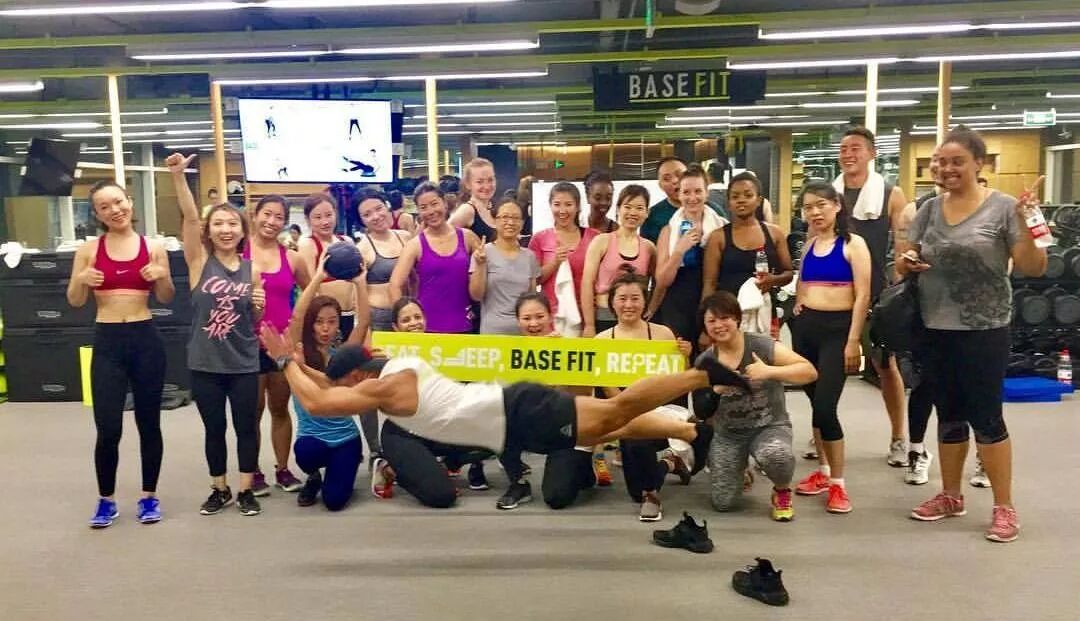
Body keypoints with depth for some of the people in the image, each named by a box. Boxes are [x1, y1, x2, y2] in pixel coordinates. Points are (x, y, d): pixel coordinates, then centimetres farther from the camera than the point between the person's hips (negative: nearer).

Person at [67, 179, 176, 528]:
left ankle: (149, 496, 24)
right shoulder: (89, 250, 3)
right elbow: (75, 302, 7)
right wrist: (82, 280, -13)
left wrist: (162, 277, -11)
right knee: (108, 429, -2)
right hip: (107, 342, 0)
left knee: (149, 423, 9)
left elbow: (167, 299, 9)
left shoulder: (153, 247, 2)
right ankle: (106, 500, 19)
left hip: (146, 339, 0)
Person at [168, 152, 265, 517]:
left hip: (243, 363, 1)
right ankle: (219, 489, 27)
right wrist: (178, 176, -29)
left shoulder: (252, 269, 1)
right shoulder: (199, 261, -3)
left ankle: (245, 490, 23)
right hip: (205, 363, -1)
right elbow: (189, 217, -17)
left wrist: (260, 307, -11)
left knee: (246, 427, 8)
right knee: (214, 429, 11)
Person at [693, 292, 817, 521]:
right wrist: (717, 391, -25)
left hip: (770, 427, -3)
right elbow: (701, 413, -5)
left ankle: (782, 492, -1)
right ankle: (739, 468, 29)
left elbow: (810, 371, -18)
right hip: (728, 434, 3)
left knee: (775, 455, -39)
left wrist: (769, 371, -32)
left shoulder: (762, 346, -13)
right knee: (723, 503, -7)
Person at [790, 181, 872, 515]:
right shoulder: (808, 245, 12)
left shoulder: (853, 244, -5)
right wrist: (798, 317, 11)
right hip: (805, 327, 6)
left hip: (837, 328, -6)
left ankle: (838, 484, 3)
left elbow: (862, 295, -10)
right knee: (814, 403, 11)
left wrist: (854, 341, -14)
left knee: (825, 406, -10)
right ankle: (823, 471, 25)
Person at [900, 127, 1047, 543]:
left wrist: (1026, 224, -24)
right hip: (936, 330, 5)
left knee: (985, 416, 0)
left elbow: (1033, 268, -9)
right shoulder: (929, 209, 7)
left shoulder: (1003, 208, -6)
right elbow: (905, 261, 13)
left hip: (984, 331, -5)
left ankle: (1004, 507, 14)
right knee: (949, 415, 14)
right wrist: (907, 262, -10)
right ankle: (950, 496, 28)